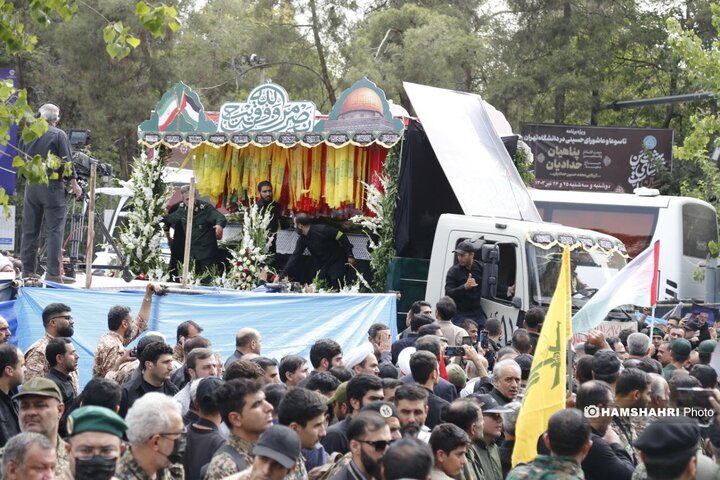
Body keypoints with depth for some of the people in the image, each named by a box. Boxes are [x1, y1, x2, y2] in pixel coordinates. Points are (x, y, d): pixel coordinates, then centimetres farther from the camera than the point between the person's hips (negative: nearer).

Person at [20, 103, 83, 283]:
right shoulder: (59, 135, -7)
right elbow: (66, 162, -9)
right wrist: (74, 184, -2)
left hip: (31, 186, 5)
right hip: (52, 186, -5)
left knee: (30, 230, 9)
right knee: (55, 231, -3)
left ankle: (28, 271, 11)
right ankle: (54, 273, -9)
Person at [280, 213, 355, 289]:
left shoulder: (322, 230, -22)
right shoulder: (302, 240, 0)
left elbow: (341, 237, -18)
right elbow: (294, 256, 1)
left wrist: (349, 255, -18)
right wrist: (282, 276, -4)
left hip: (337, 262, -7)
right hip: (321, 266, 7)